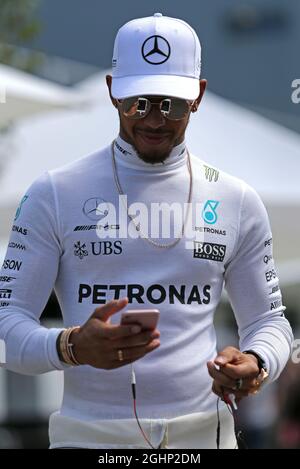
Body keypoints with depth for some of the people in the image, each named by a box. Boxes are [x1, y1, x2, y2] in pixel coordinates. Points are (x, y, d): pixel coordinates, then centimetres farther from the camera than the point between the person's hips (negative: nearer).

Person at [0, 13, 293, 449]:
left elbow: (268, 319, 14)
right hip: (89, 435, -2)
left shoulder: (237, 201, 8)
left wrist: (255, 364, -9)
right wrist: (71, 347, -24)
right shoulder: (55, 194, 1)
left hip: (203, 431, 2)